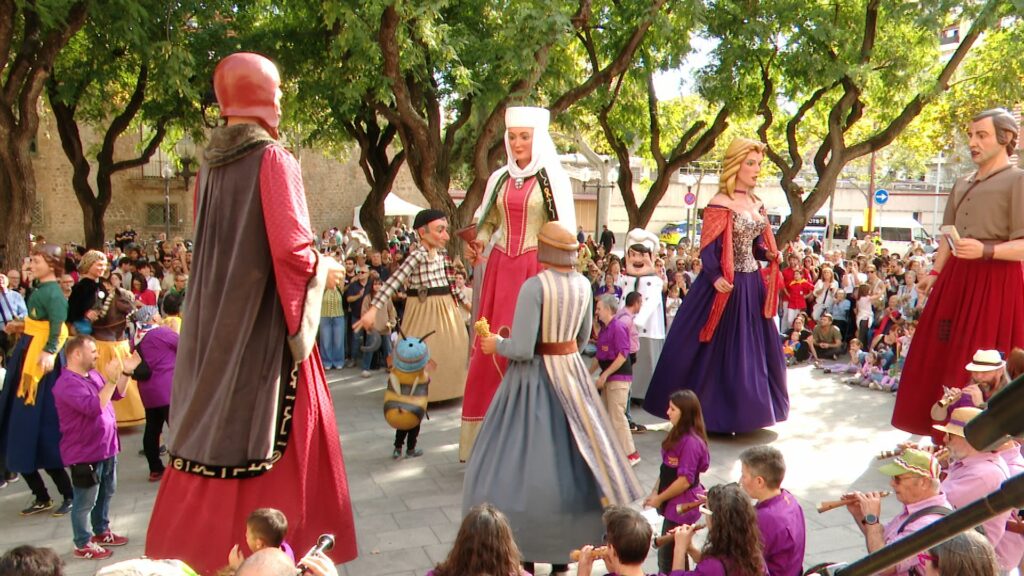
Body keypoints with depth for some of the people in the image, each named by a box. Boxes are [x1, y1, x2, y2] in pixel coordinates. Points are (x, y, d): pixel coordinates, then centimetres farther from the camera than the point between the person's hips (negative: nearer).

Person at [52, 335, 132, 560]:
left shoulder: (93, 374, 5)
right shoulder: (67, 383, -23)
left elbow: (116, 394, 18)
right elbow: (94, 407, -34)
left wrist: (125, 372, 4)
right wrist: (111, 379, -34)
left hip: (105, 447, 9)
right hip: (84, 453, -9)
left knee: (106, 493, 22)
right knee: (85, 501, 5)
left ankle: (101, 531, 39)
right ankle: (83, 545, 19)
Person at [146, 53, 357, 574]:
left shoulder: (211, 162, 8)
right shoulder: (273, 160, -13)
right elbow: (292, 252, -21)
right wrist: (325, 270, -1)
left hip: (214, 327, 7)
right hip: (265, 327, -7)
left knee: (212, 426, 15)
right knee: (268, 432, 2)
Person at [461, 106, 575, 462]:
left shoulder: (553, 179, 0)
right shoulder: (500, 178, 13)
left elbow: (564, 231, -2)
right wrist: (477, 243, -1)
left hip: (537, 269, -4)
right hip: (500, 269, 5)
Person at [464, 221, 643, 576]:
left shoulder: (535, 286, -19)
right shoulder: (583, 285, 2)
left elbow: (521, 349, -21)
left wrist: (496, 344, -2)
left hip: (534, 377, -7)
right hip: (571, 374, 7)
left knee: (525, 456, 4)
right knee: (567, 454, 14)